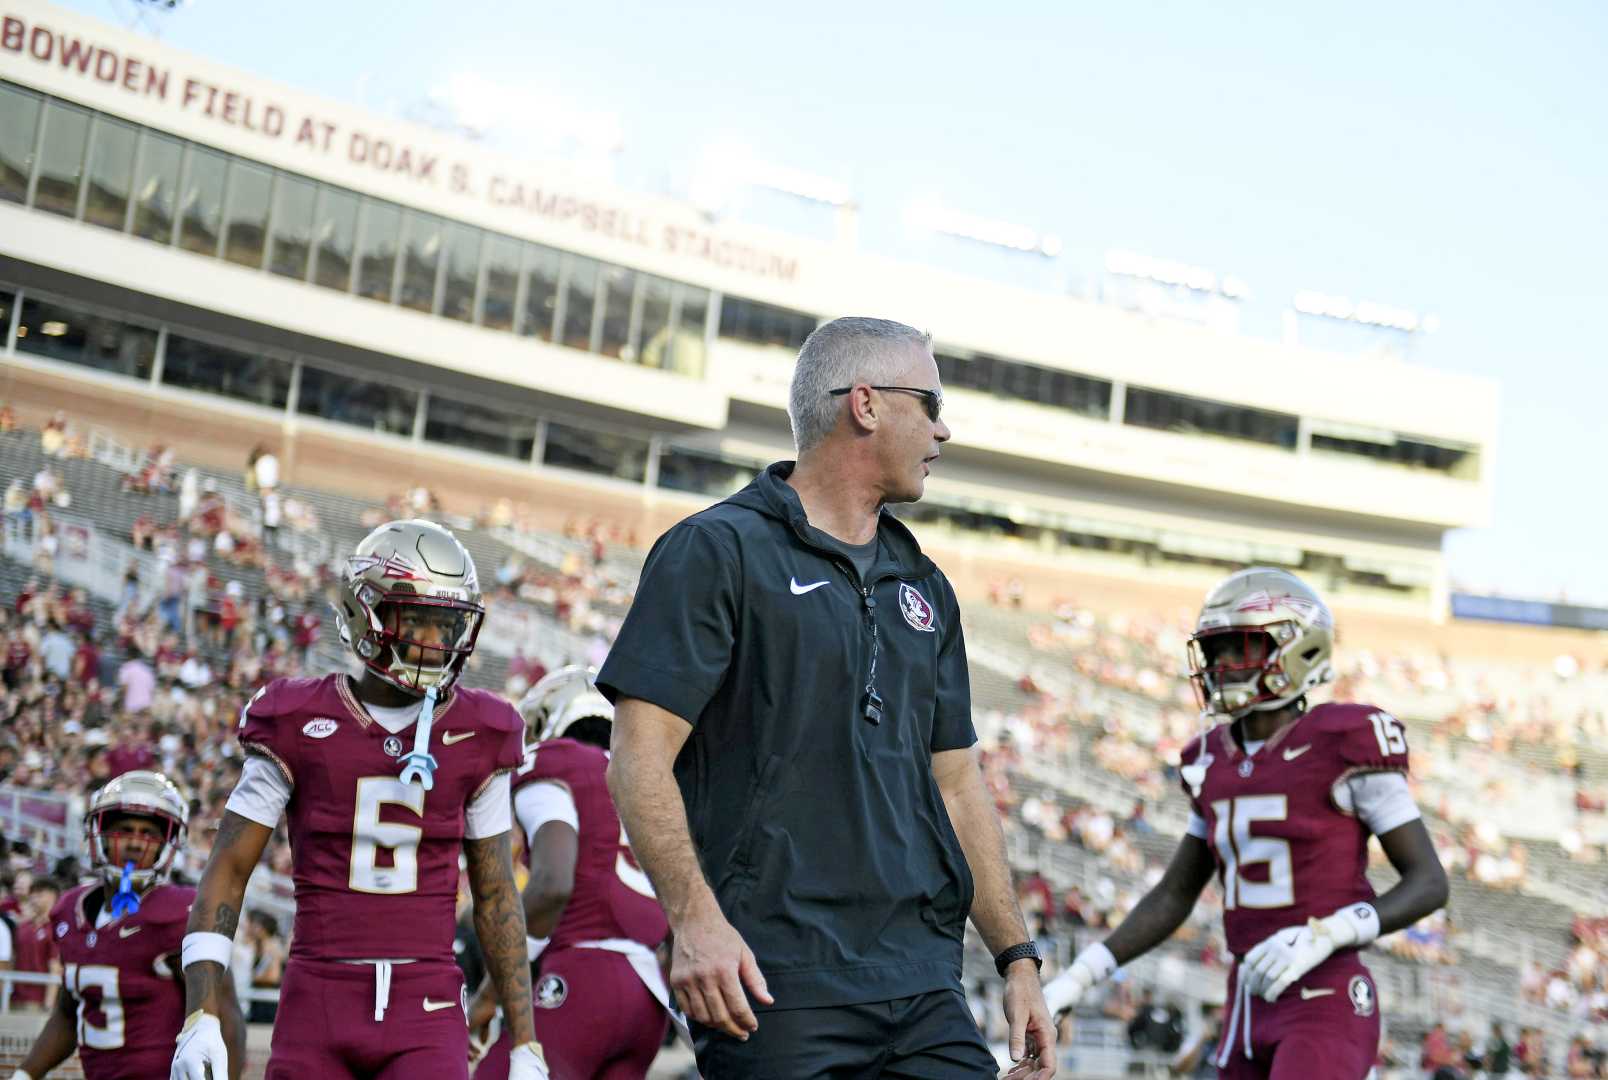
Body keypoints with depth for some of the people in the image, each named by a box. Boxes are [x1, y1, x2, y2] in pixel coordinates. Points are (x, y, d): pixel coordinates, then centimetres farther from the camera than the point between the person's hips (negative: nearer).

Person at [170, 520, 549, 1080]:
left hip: (427, 1013, 0)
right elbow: (227, 871, 1)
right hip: (318, 1009, 0)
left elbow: (495, 893, 10)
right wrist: (200, 1018, -9)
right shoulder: (298, 726, -2)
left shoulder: (477, 737, 3)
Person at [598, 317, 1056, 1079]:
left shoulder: (923, 587, 20)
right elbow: (640, 757, -10)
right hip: (777, 986, -6)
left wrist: (1017, 958, 15)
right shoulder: (720, 552, -2)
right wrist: (694, 917, -21)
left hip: (922, 985, 6)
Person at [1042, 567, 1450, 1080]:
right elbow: (1173, 896, 17)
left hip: (1328, 1009, -8)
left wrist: (1322, 937, -24)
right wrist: (1076, 978, 7)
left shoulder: (1343, 745, -10)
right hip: (1253, 1009, 8)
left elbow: (1430, 883, -10)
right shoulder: (1219, 763, 11)